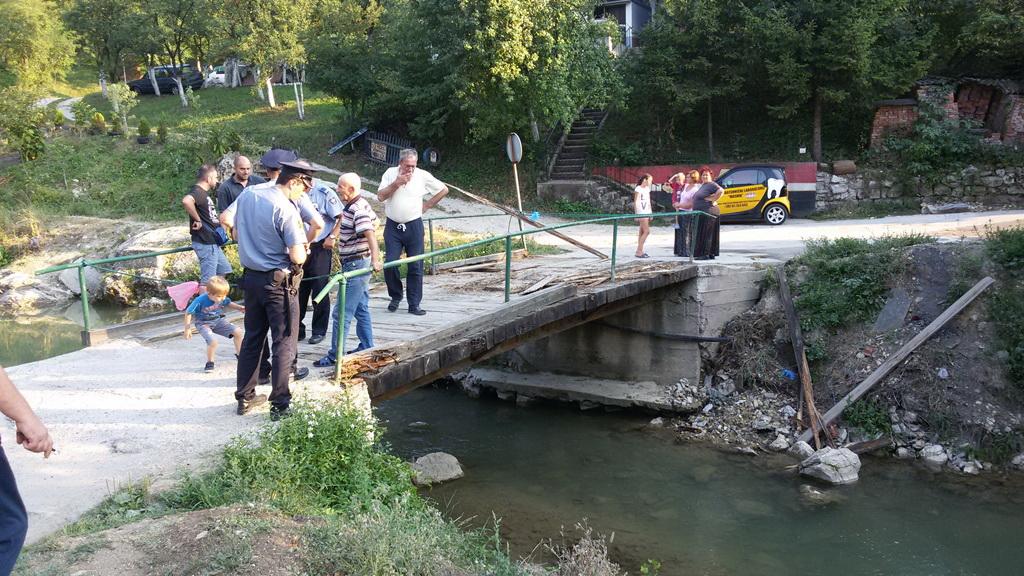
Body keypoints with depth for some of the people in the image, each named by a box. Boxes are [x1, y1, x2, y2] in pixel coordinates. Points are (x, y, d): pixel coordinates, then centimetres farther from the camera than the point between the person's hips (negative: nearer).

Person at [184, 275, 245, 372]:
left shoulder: (223, 298, -13)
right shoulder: (200, 300, -28)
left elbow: (229, 304, 12)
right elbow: (188, 312, -17)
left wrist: (239, 308, -5)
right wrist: (187, 328, -16)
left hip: (218, 321, 5)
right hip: (203, 324, -5)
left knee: (238, 332, -5)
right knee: (212, 342, -28)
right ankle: (209, 363, -1)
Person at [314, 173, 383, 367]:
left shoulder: (358, 210, -21)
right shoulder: (359, 205, 10)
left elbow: (371, 234, -31)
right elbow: (375, 221, 24)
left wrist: (375, 260, -39)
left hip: (355, 265, -11)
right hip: (358, 264, 11)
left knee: (342, 312, -6)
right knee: (361, 309, 17)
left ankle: (335, 356, 0)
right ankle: (366, 348, 26)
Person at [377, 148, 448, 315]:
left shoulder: (422, 175, -2)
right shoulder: (390, 173, 2)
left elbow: (443, 189, 7)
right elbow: (380, 196, -4)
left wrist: (427, 205, 4)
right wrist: (396, 183, -14)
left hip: (414, 225, -1)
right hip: (393, 226, 1)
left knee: (415, 267, 0)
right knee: (390, 263, -5)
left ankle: (414, 304, 7)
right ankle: (396, 296, 17)